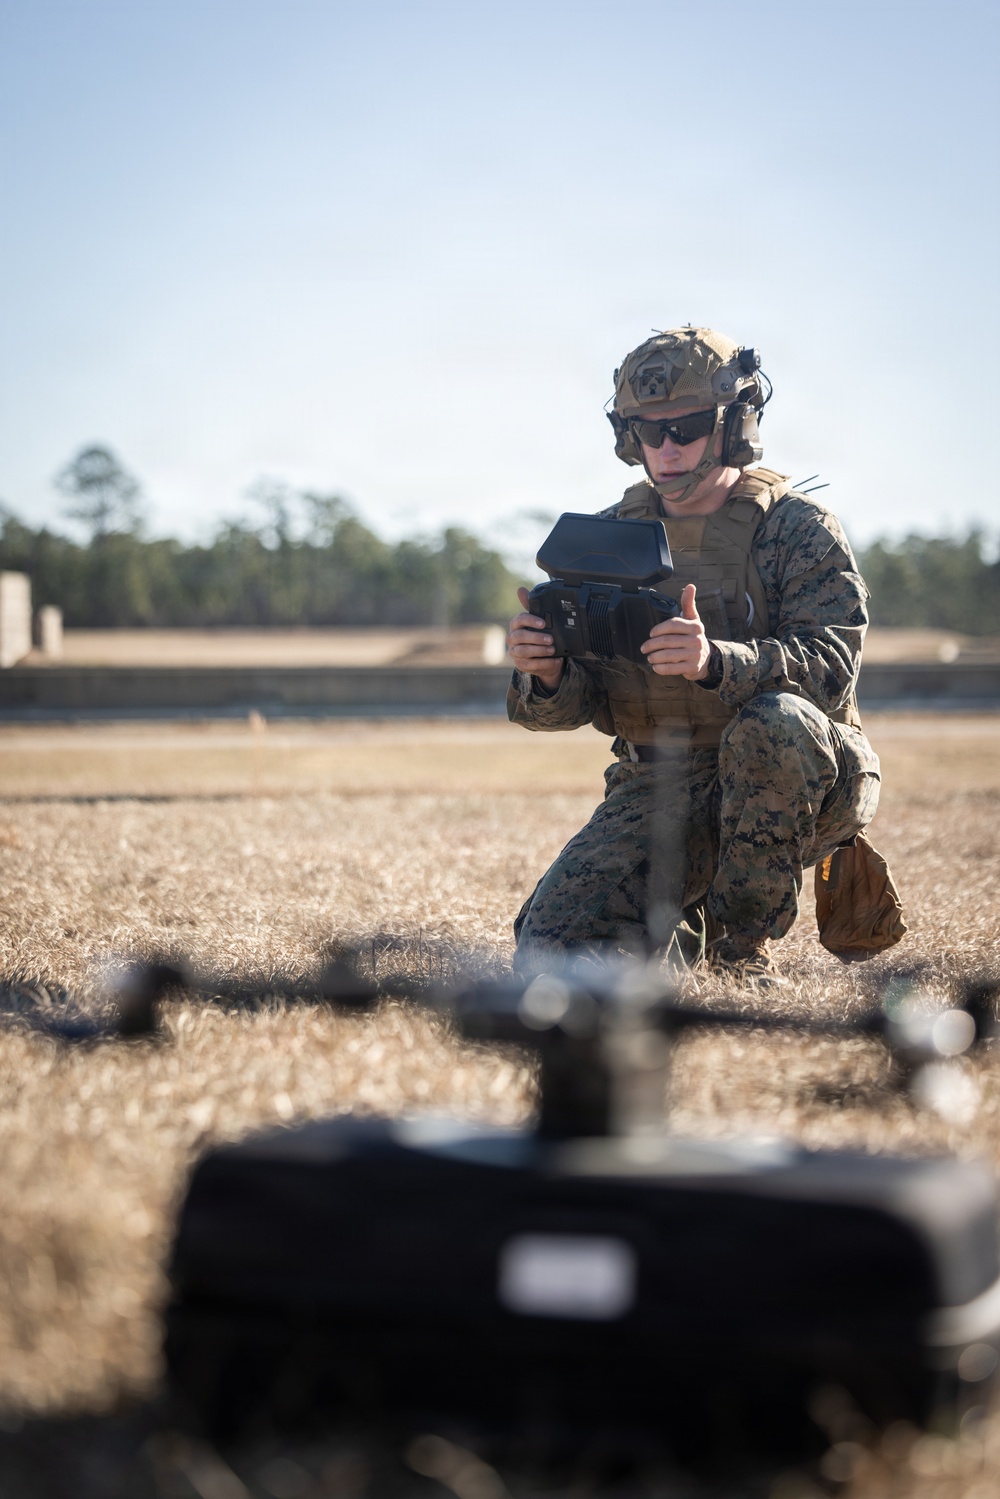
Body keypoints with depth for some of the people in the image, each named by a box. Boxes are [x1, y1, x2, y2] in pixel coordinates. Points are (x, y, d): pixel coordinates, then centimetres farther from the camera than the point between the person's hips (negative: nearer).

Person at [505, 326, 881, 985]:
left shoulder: (801, 529, -5)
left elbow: (830, 668, -21)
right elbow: (563, 705, 2)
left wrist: (716, 661, -40)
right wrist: (547, 672, -24)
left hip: (795, 782, -2)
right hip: (658, 789, 3)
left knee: (776, 723, -38)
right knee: (550, 954, -19)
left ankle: (743, 944, -17)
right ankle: (686, 934, 14)